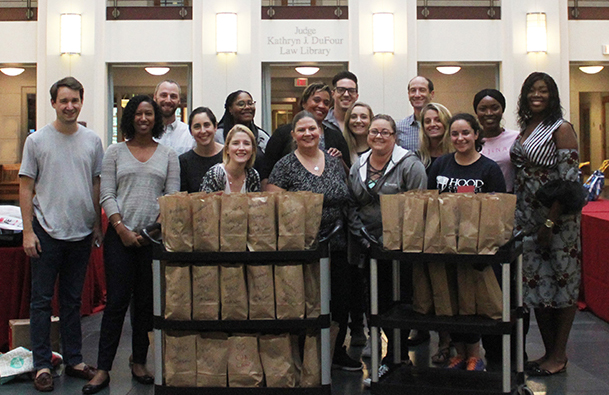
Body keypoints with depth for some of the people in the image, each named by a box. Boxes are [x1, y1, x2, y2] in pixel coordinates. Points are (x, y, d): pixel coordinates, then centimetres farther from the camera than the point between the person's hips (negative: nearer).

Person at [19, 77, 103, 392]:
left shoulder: (92, 141, 6)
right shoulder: (37, 140, -2)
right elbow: (26, 187, -2)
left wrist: (97, 225, 8)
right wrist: (28, 230, -8)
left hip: (81, 233, 3)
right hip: (46, 232, -3)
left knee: (72, 300, 13)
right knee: (42, 301, 3)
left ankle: (74, 360, 22)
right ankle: (42, 365, 12)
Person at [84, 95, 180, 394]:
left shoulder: (168, 155, 10)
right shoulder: (115, 152, 9)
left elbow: (172, 197, 4)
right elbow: (106, 195, 3)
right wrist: (121, 229, -9)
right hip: (119, 235, -1)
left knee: (146, 302, 6)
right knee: (117, 300, -3)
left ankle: (139, 363, 18)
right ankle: (103, 370, 3)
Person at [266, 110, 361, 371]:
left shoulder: (334, 163, 11)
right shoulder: (285, 166, -3)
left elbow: (345, 198, 18)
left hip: (336, 245, 5)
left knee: (340, 300, 9)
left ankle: (337, 352, 28)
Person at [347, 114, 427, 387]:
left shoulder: (409, 165, -7)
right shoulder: (358, 167, 11)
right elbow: (352, 206, 12)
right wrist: (362, 238, 1)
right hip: (370, 248, 5)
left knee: (398, 300, -1)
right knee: (378, 300, 8)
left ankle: (393, 359, 12)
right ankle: (400, 355, 23)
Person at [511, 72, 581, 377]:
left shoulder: (561, 129, -9)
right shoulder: (524, 129, 12)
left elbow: (569, 182, -15)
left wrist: (550, 222, -18)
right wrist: (516, 215, 8)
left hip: (558, 217, -7)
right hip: (528, 218, 7)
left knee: (562, 282, 2)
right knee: (536, 282, 10)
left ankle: (558, 356, 10)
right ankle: (549, 351, 21)